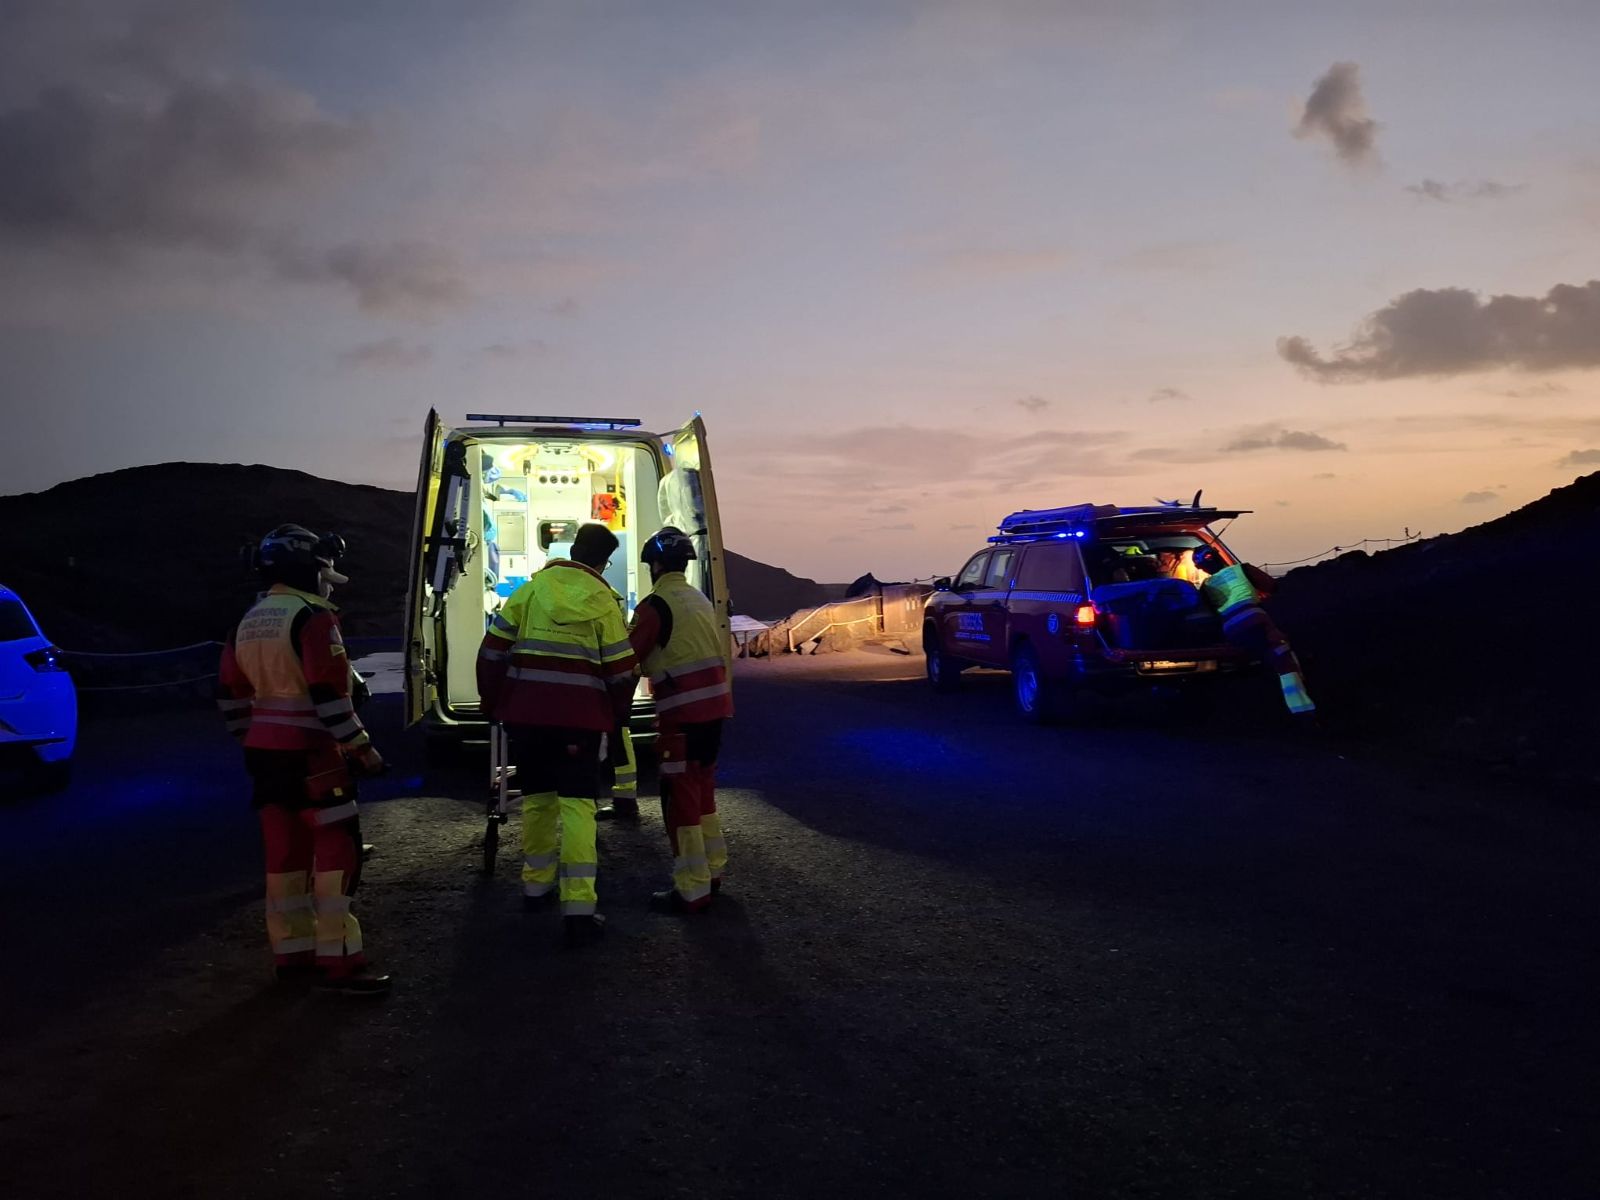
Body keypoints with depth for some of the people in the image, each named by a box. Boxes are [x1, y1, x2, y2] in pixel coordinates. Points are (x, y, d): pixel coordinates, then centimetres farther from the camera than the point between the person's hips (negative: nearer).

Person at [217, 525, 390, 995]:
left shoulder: (248, 624, 12)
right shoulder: (311, 617, -15)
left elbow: (231, 696, 16)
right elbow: (329, 695, -21)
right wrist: (361, 747, -15)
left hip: (266, 752, 9)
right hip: (310, 752, -9)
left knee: (284, 852, 12)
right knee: (337, 850, -5)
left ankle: (292, 953, 19)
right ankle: (337, 961, -6)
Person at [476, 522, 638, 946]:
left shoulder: (529, 590, 6)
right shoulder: (603, 602, 0)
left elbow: (492, 653, 5)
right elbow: (621, 672, 1)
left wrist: (495, 706, 17)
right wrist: (614, 718, 17)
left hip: (527, 716, 3)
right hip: (579, 720, -3)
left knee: (538, 798, 19)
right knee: (577, 805, -4)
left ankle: (536, 884, 32)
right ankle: (578, 908, -12)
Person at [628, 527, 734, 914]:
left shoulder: (656, 604, -11)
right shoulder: (700, 600, 15)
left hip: (683, 713, -8)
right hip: (714, 705, 8)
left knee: (681, 797, -3)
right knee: (702, 788, 20)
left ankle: (692, 890, -1)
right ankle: (712, 869, 29)